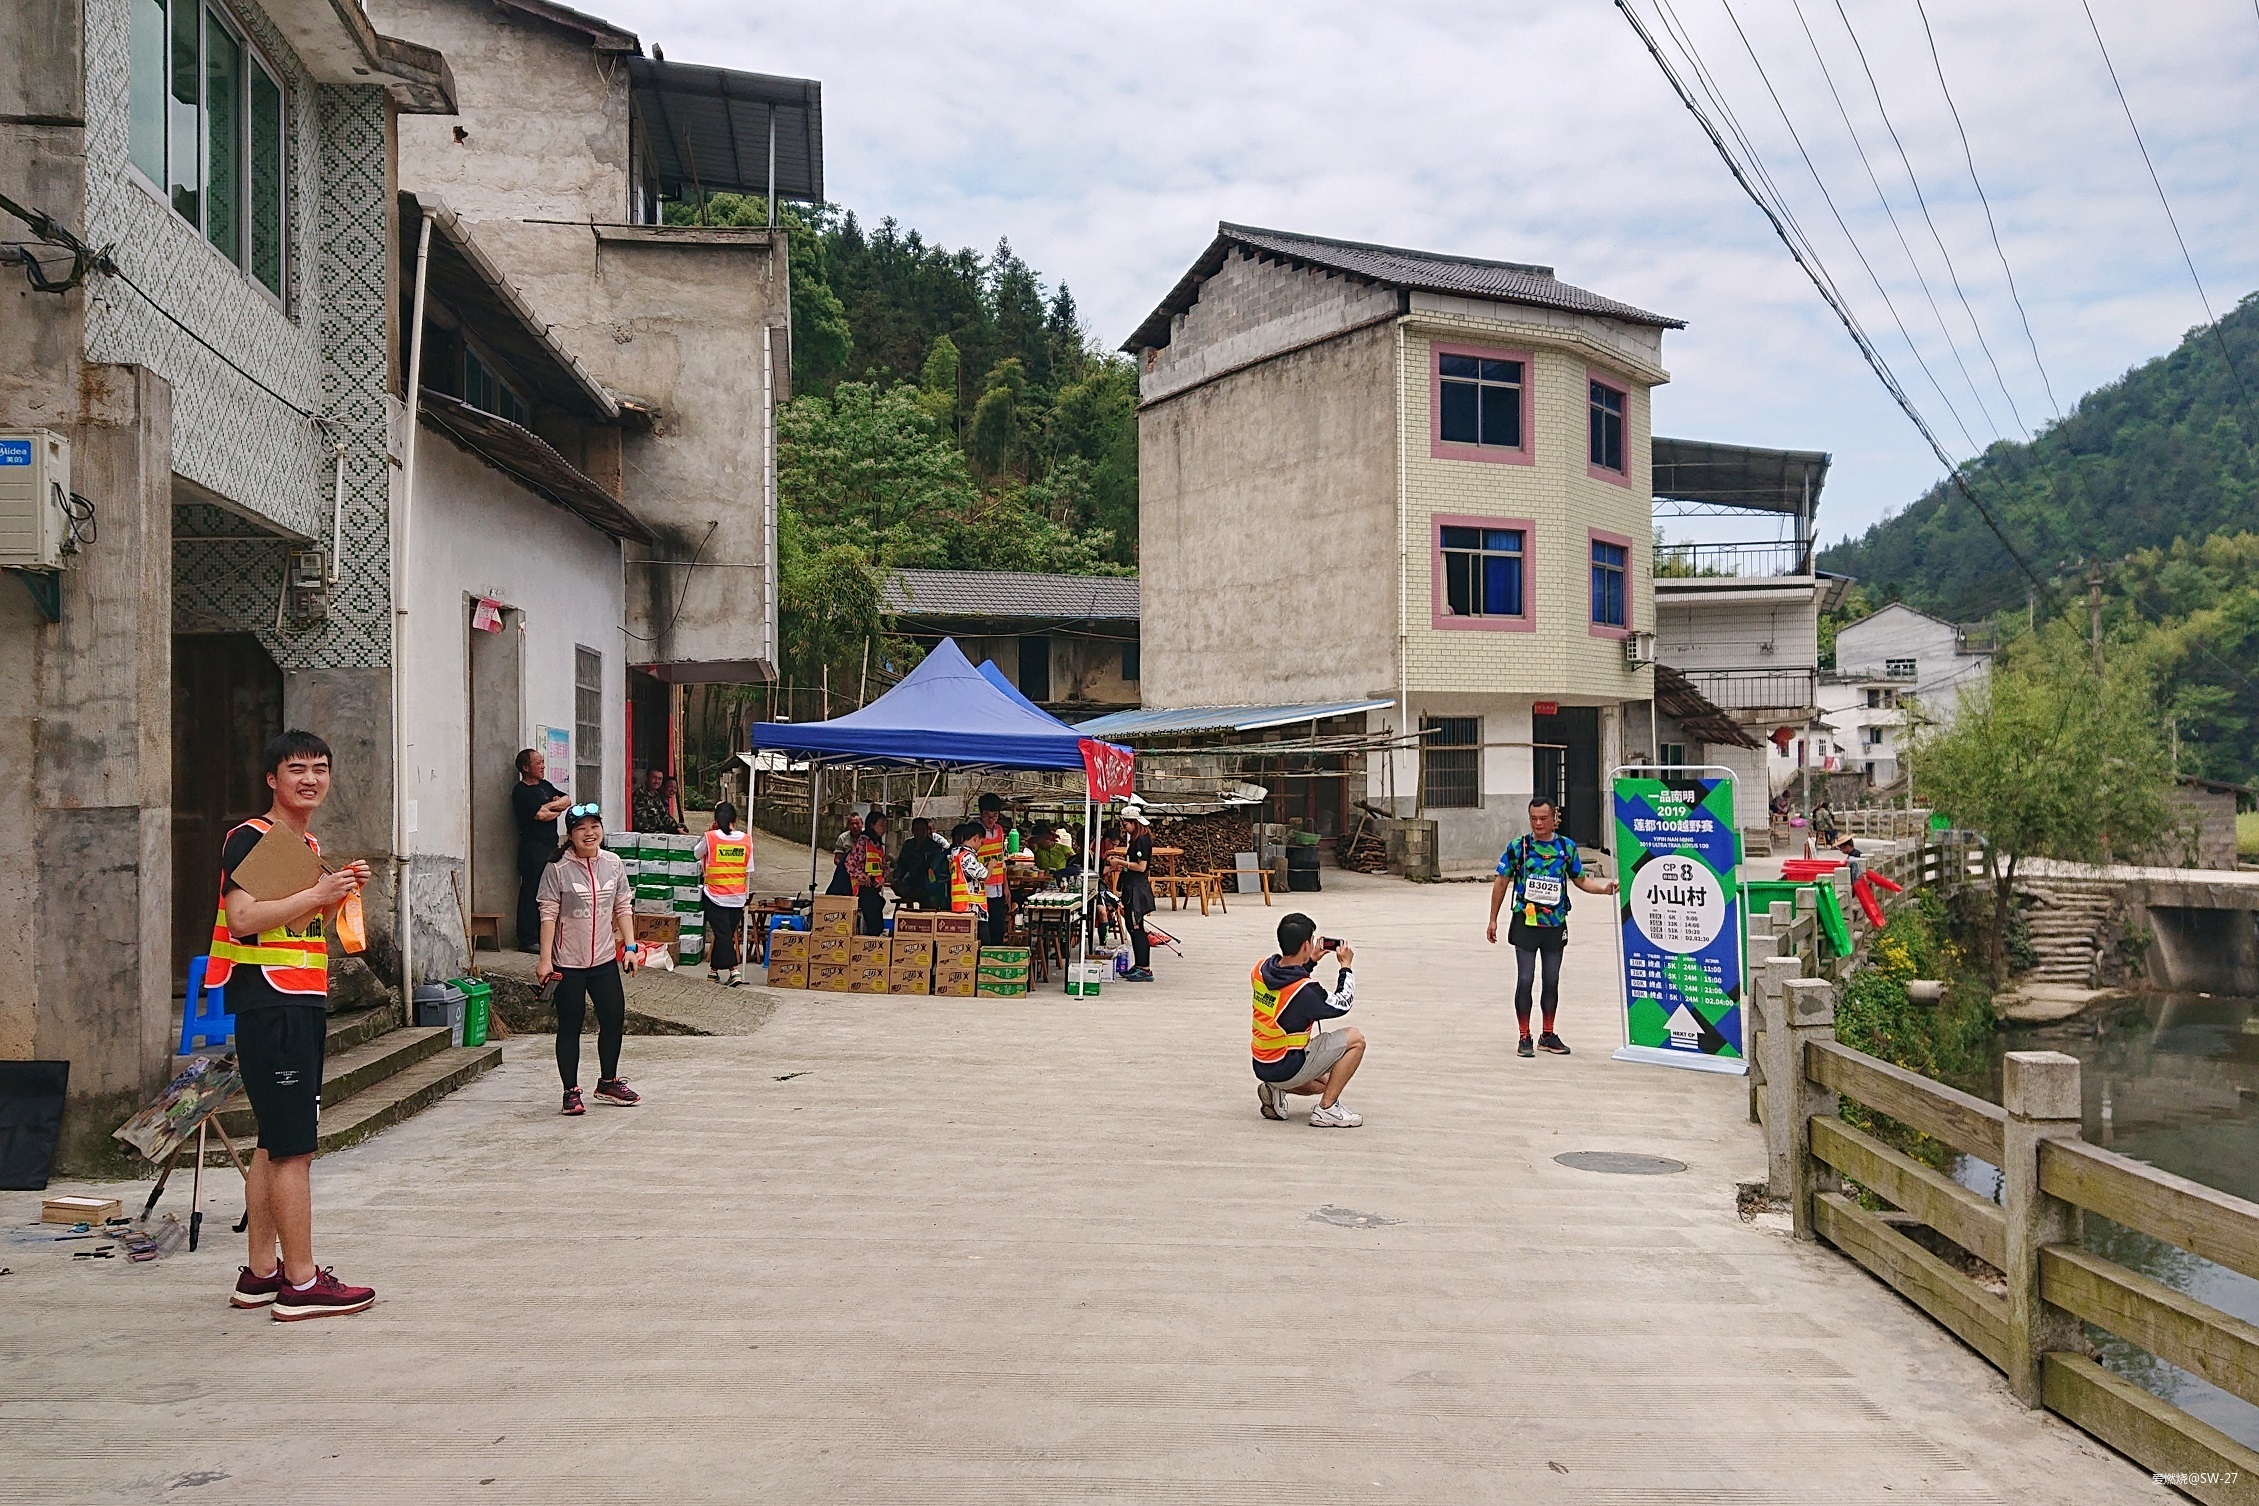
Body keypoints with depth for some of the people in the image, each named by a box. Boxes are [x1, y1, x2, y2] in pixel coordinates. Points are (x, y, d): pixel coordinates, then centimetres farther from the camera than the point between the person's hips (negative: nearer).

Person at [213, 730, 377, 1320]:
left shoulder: (311, 847, 18)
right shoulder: (250, 837, -9)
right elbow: (242, 918, -22)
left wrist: (342, 892, 10)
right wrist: (318, 892, -17)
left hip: (303, 1004, 10)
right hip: (268, 1002, -10)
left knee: (276, 1144, 13)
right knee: (294, 1145, -8)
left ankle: (261, 1273, 20)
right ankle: (301, 1282, -3)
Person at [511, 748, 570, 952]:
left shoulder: (545, 786, 19)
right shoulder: (521, 791, -8)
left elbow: (567, 800, 11)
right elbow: (540, 815, -17)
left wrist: (549, 806, -6)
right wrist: (557, 810, 1)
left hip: (551, 846, 8)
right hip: (533, 848, -8)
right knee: (531, 892, -6)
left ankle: (543, 936, 14)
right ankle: (528, 940, -4)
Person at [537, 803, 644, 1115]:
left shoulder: (613, 863, 3)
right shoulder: (558, 869, -10)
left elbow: (623, 907, 9)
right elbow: (549, 915, -10)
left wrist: (630, 946, 2)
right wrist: (545, 960, -13)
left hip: (605, 959, 5)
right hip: (568, 963, -4)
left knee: (614, 1019, 11)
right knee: (569, 1027, 4)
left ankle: (608, 1083, 29)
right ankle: (571, 1092, 14)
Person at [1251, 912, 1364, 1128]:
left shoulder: (1261, 969, -4)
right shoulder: (1304, 990, -25)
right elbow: (1341, 1005, -7)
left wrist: (1311, 961, 14)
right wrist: (1345, 966, 3)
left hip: (1262, 1067, 8)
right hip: (1287, 1069, -8)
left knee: (1328, 1081, 31)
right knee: (1355, 1039, -3)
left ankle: (1276, 1091, 7)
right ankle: (1326, 1109, -2)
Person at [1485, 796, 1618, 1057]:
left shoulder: (1566, 847, 4)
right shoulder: (1517, 846, -2)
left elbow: (1580, 880, 12)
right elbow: (1501, 882, 3)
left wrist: (1604, 887, -8)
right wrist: (1493, 920, 4)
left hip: (1555, 924, 3)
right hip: (1525, 923, -3)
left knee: (1552, 981, 11)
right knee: (1524, 980, -2)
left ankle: (1548, 1036, 24)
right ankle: (1525, 1038, 8)